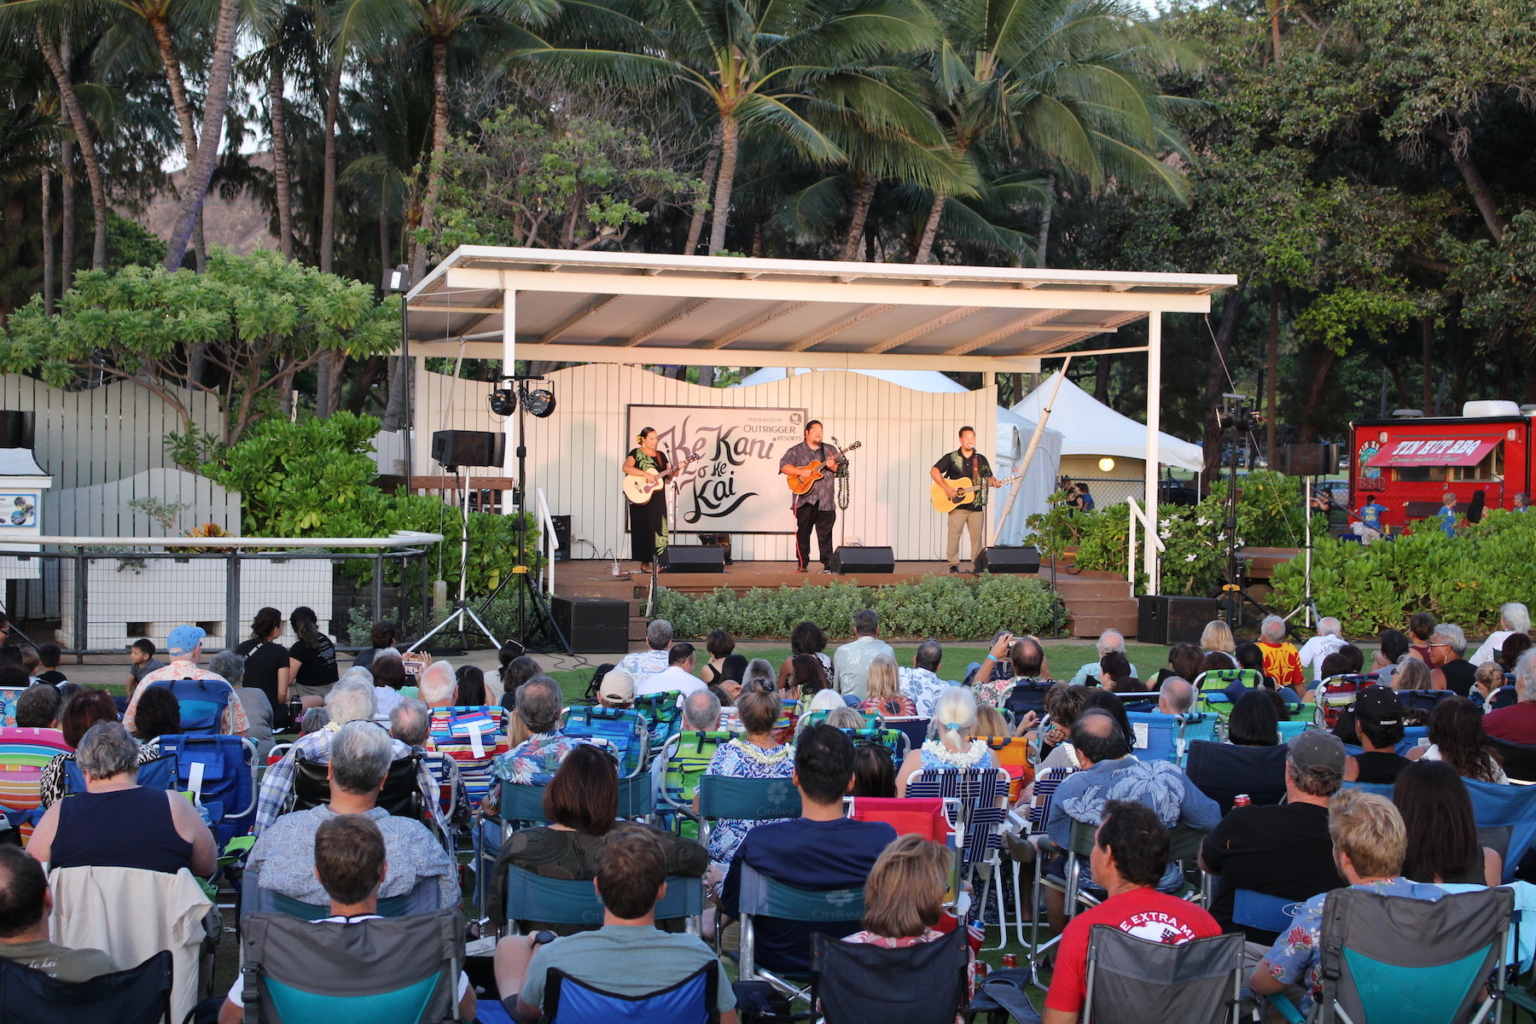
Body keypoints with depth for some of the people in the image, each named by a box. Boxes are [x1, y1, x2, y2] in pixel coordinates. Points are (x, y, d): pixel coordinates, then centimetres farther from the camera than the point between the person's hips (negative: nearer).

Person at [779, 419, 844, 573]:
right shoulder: (796, 451, 6)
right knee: (803, 531, 1)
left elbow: (842, 469, 12)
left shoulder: (831, 450, 15)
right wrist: (800, 472, -14)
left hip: (826, 500, 2)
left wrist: (833, 466, -9)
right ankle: (802, 564, 7)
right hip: (805, 499, -2)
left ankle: (828, 564, 0)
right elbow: (783, 466, -2)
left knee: (825, 534, -1)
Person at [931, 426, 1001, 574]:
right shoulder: (951, 457, -1)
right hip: (957, 505, -3)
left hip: (976, 505, 3)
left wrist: (994, 482, -8)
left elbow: (988, 477, 16)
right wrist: (946, 488, -16)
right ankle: (953, 565, 3)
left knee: (977, 536, 4)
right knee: (954, 535, -4)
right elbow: (934, 471, -7)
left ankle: (977, 565, 10)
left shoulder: (981, 459, 11)